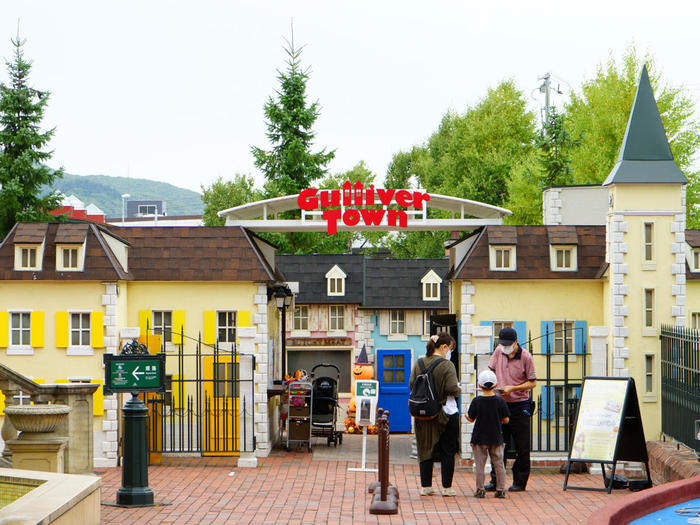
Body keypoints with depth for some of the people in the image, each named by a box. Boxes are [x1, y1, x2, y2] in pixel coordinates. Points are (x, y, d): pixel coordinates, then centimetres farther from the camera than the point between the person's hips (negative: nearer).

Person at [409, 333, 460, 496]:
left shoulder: (418, 363, 2)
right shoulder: (447, 365, -14)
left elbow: (411, 384, 1)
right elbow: (452, 389, -20)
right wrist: (458, 389, 2)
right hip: (446, 412, -4)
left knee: (425, 449, 12)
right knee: (448, 452, 7)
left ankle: (425, 486, 13)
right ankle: (447, 487, 9)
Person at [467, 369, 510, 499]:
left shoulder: (476, 401, -10)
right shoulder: (500, 401, -6)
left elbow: (471, 419, -4)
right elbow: (506, 420, -2)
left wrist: (466, 415, 18)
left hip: (479, 438, -1)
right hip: (496, 438, 1)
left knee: (479, 464, 5)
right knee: (499, 464, 8)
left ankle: (480, 489, 6)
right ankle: (501, 490, 9)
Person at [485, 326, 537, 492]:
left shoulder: (526, 357, -10)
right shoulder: (498, 351, 4)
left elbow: (532, 383, -8)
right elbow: (491, 371, 17)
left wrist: (513, 388, -19)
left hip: (519, 405, -4)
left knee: (522, 447, 1)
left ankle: (519, 482, 10)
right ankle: (495, 481, 13)